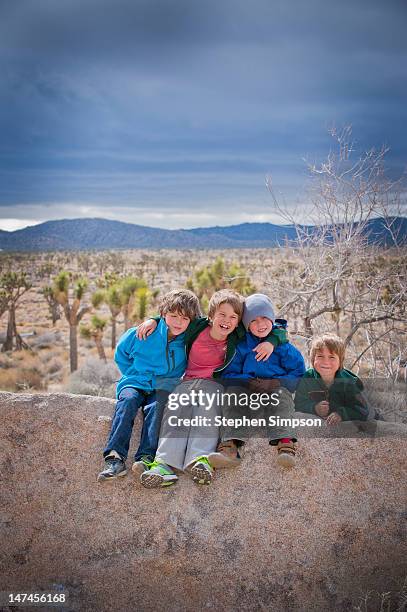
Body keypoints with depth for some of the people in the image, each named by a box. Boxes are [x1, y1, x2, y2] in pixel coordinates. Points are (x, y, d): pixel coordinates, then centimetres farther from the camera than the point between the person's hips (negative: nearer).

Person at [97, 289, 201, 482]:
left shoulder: (189, 341, -3)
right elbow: (121, 355, 6)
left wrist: (166, 383, 0)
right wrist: (148, 380, 1)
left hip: (161, 390, 1)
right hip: (135, 384, 0)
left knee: (156, 406, -32)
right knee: (128, 400, -31)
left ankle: (146, 457, -41)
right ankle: (115, 458, -39)